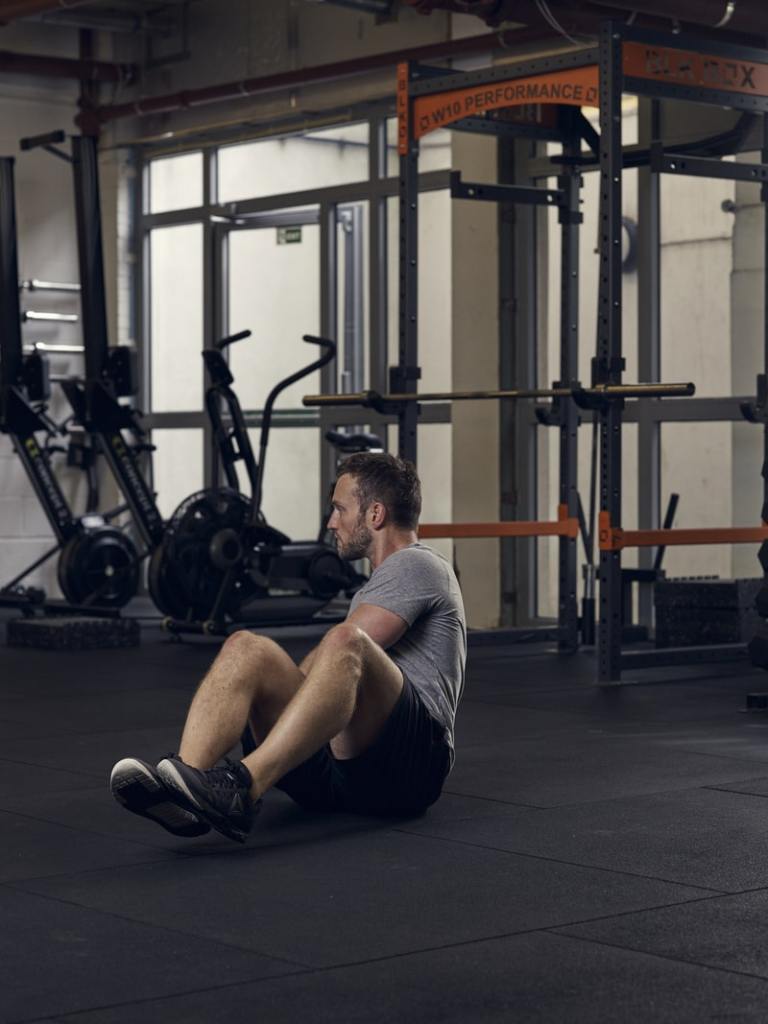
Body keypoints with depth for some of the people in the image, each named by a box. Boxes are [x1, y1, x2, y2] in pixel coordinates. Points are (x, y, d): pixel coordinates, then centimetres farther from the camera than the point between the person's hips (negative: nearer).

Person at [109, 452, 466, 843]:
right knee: (246, 647, -13)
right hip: (337, 758, 8)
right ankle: (188, 785, -40)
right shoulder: (381, 585, 33)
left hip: (409, 760, -8)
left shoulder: (415, 566, 2)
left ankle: (242, 789, -56)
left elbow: (346, 648, -8)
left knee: (345, 643, -37)